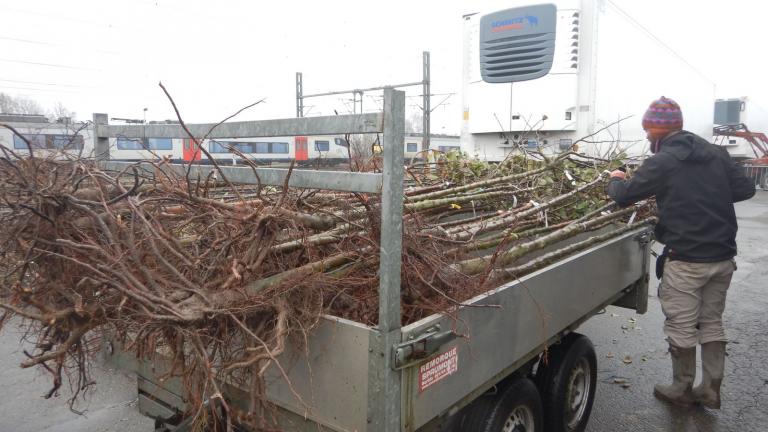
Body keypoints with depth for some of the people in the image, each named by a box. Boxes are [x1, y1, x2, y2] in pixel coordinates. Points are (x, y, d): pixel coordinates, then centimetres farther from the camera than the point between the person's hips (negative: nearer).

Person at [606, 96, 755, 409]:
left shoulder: (662, 161, -13)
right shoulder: (715, 153, 6)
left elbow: (623, 196, -11)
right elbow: (745, 189, 9)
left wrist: (615, 180, 10)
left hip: (686, 259, -6)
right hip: (723, 256, 7)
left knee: (682, 326, 8)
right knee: (712, 322, 18)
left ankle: (682, 389, 21)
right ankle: (711, 389, 26)